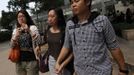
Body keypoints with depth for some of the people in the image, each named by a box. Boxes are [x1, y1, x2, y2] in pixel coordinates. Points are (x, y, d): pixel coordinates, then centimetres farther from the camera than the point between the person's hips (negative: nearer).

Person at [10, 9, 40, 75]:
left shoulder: (33, 28, -2)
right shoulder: (15, 30, 9)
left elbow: (37, 41, -14)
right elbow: (12, 45, 5)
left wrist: (28, 30, -21)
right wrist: (16, 35, -11)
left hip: (31, 60, -4)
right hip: (19, 61, 4)